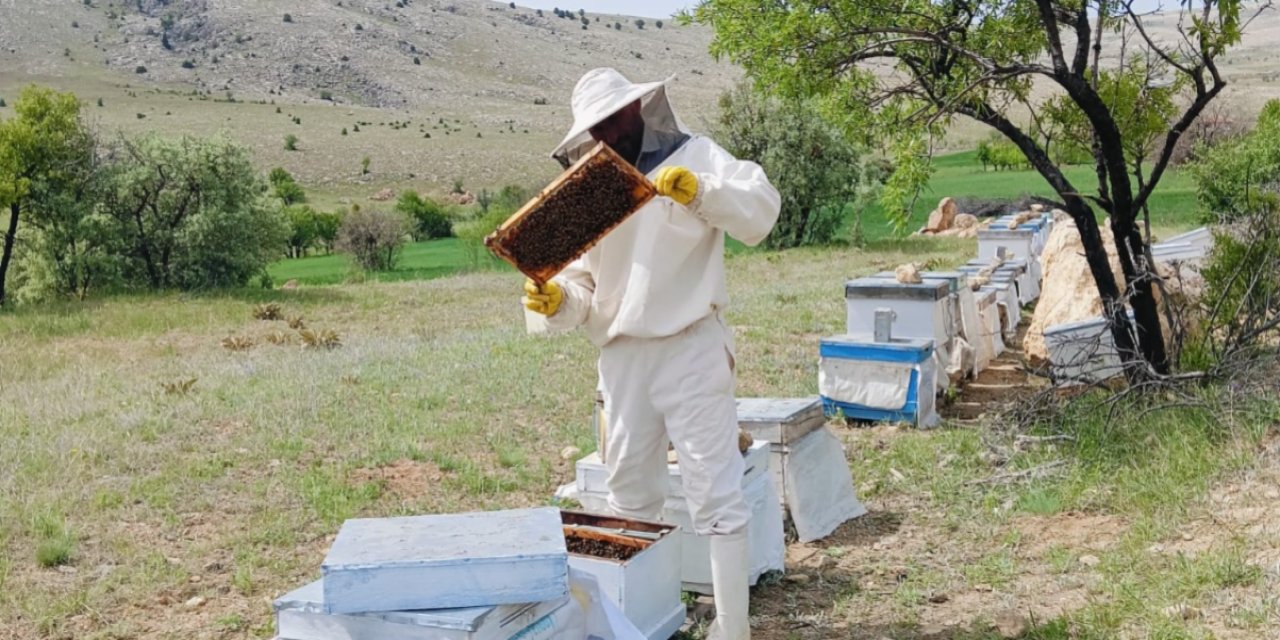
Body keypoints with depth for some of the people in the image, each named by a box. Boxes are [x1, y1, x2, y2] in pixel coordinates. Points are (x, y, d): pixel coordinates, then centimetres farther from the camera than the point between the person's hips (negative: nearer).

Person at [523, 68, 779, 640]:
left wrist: (701, 192, -30)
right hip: (622, 356, 6)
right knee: (628, 491, 15)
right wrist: (556, 301, -10)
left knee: (713, 491, -2)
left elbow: (761, 208, -15)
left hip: (690, 350, -6)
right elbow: (584, 285, 11)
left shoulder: (696, 156, -1)